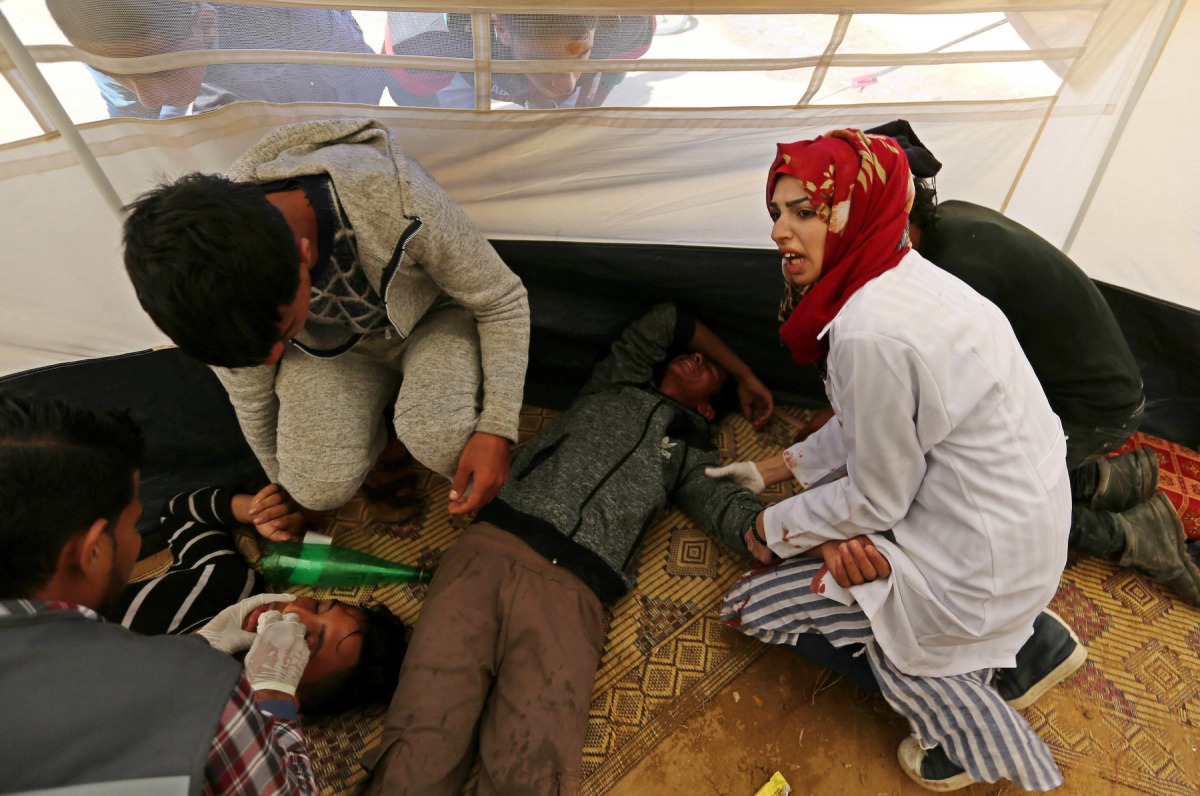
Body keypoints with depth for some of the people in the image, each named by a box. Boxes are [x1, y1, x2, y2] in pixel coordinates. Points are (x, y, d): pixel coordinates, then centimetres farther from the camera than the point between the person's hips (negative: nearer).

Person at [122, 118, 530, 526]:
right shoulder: (215, 285, -27)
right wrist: (287, 484, 10)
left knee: (440, 437, -32)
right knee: (319, 487, -22)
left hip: (431, 320, -1)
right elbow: (250, 397, -6)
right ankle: (382, 445, 13)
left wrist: (496, 428, -30)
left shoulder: (397, 203, -39)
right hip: (331, 351, 2)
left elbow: (503, 302, -22)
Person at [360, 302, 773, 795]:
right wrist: (747, 374, 32)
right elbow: (666, 321, 22)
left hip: (570, 594, 1)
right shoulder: (618, 385, 27)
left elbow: (737, 514, 11)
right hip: (489, 551, 0)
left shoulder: (690, 457, 25)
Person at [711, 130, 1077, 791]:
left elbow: (876, 497, -18)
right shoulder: (908, 277, 1)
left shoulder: (872, 333, -30)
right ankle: (1025, 643, 22)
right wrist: (777, 467, 16)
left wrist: (774, 530, -2)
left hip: (983, 561, -9)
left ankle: (971, 731, 12)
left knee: (752, 606, 0)